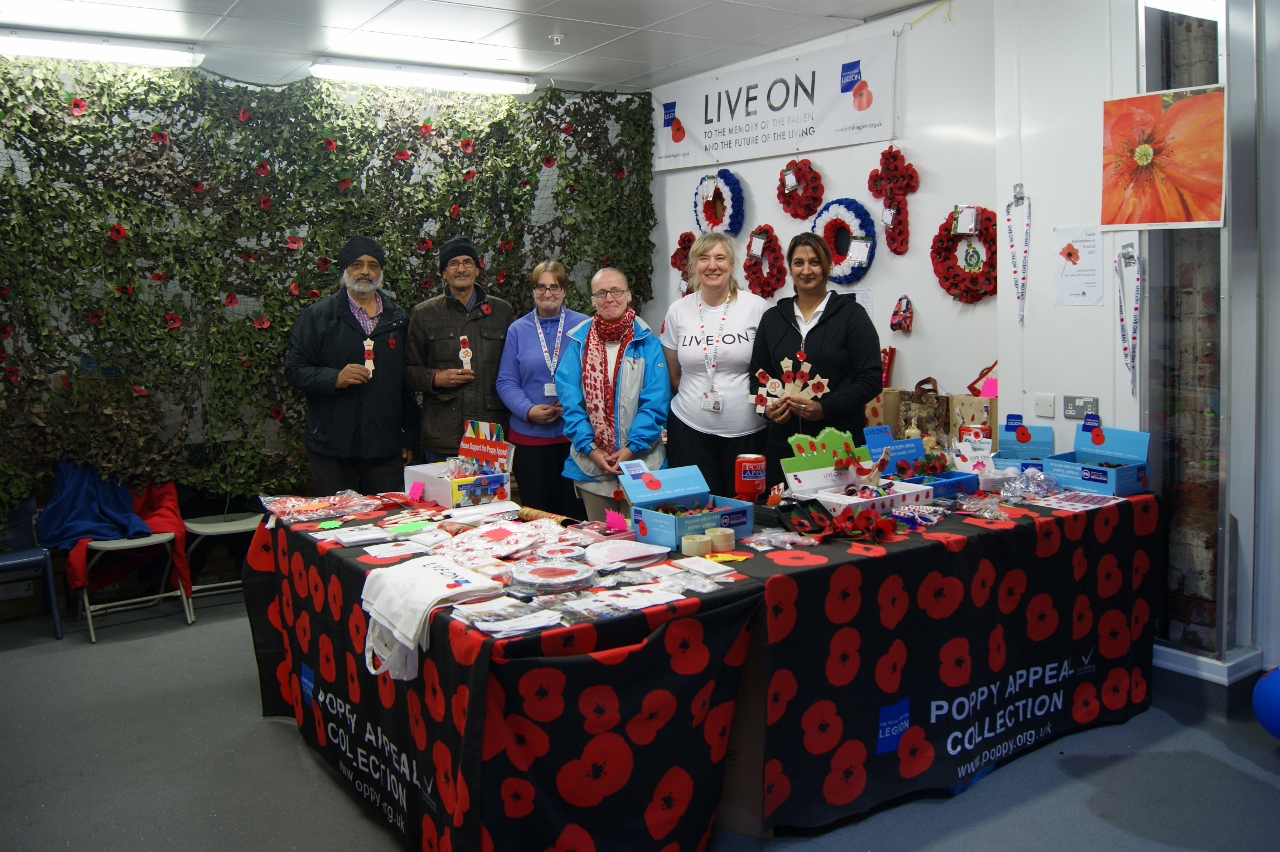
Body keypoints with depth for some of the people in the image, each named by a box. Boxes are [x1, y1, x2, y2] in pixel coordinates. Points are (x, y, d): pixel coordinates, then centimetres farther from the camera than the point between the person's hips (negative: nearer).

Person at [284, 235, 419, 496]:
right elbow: (294, 370, 0)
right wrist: (335, 378, -18)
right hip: (331, 450, -2)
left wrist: (409, 438, 11)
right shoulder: (317, 316, 4)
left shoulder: (397, 318, 12)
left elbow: (408, 380, 13)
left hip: (386, 450, 2)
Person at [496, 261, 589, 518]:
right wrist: (529, 410, -12)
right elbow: (506, 382, 4)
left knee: (576, 515, 3)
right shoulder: (518, 329, 7)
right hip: (529, 436, 1)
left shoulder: (583, 326, 3)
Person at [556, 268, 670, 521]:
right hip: (590, 463, 1)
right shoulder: (579, 342, 4)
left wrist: (632, 447, -13)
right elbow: (569, 399, -1)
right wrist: (590, 448, -10)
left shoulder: (647, 343, 0)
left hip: (640, 461, -1)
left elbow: (655, 402, -4)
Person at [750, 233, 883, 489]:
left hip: (840, 441, -3)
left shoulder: (851, 314, 1)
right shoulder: (772, 318, 13)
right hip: (783, 442, 3)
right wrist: (767, 407, -5)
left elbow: (870, 379, -5)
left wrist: (825, 408, -17)